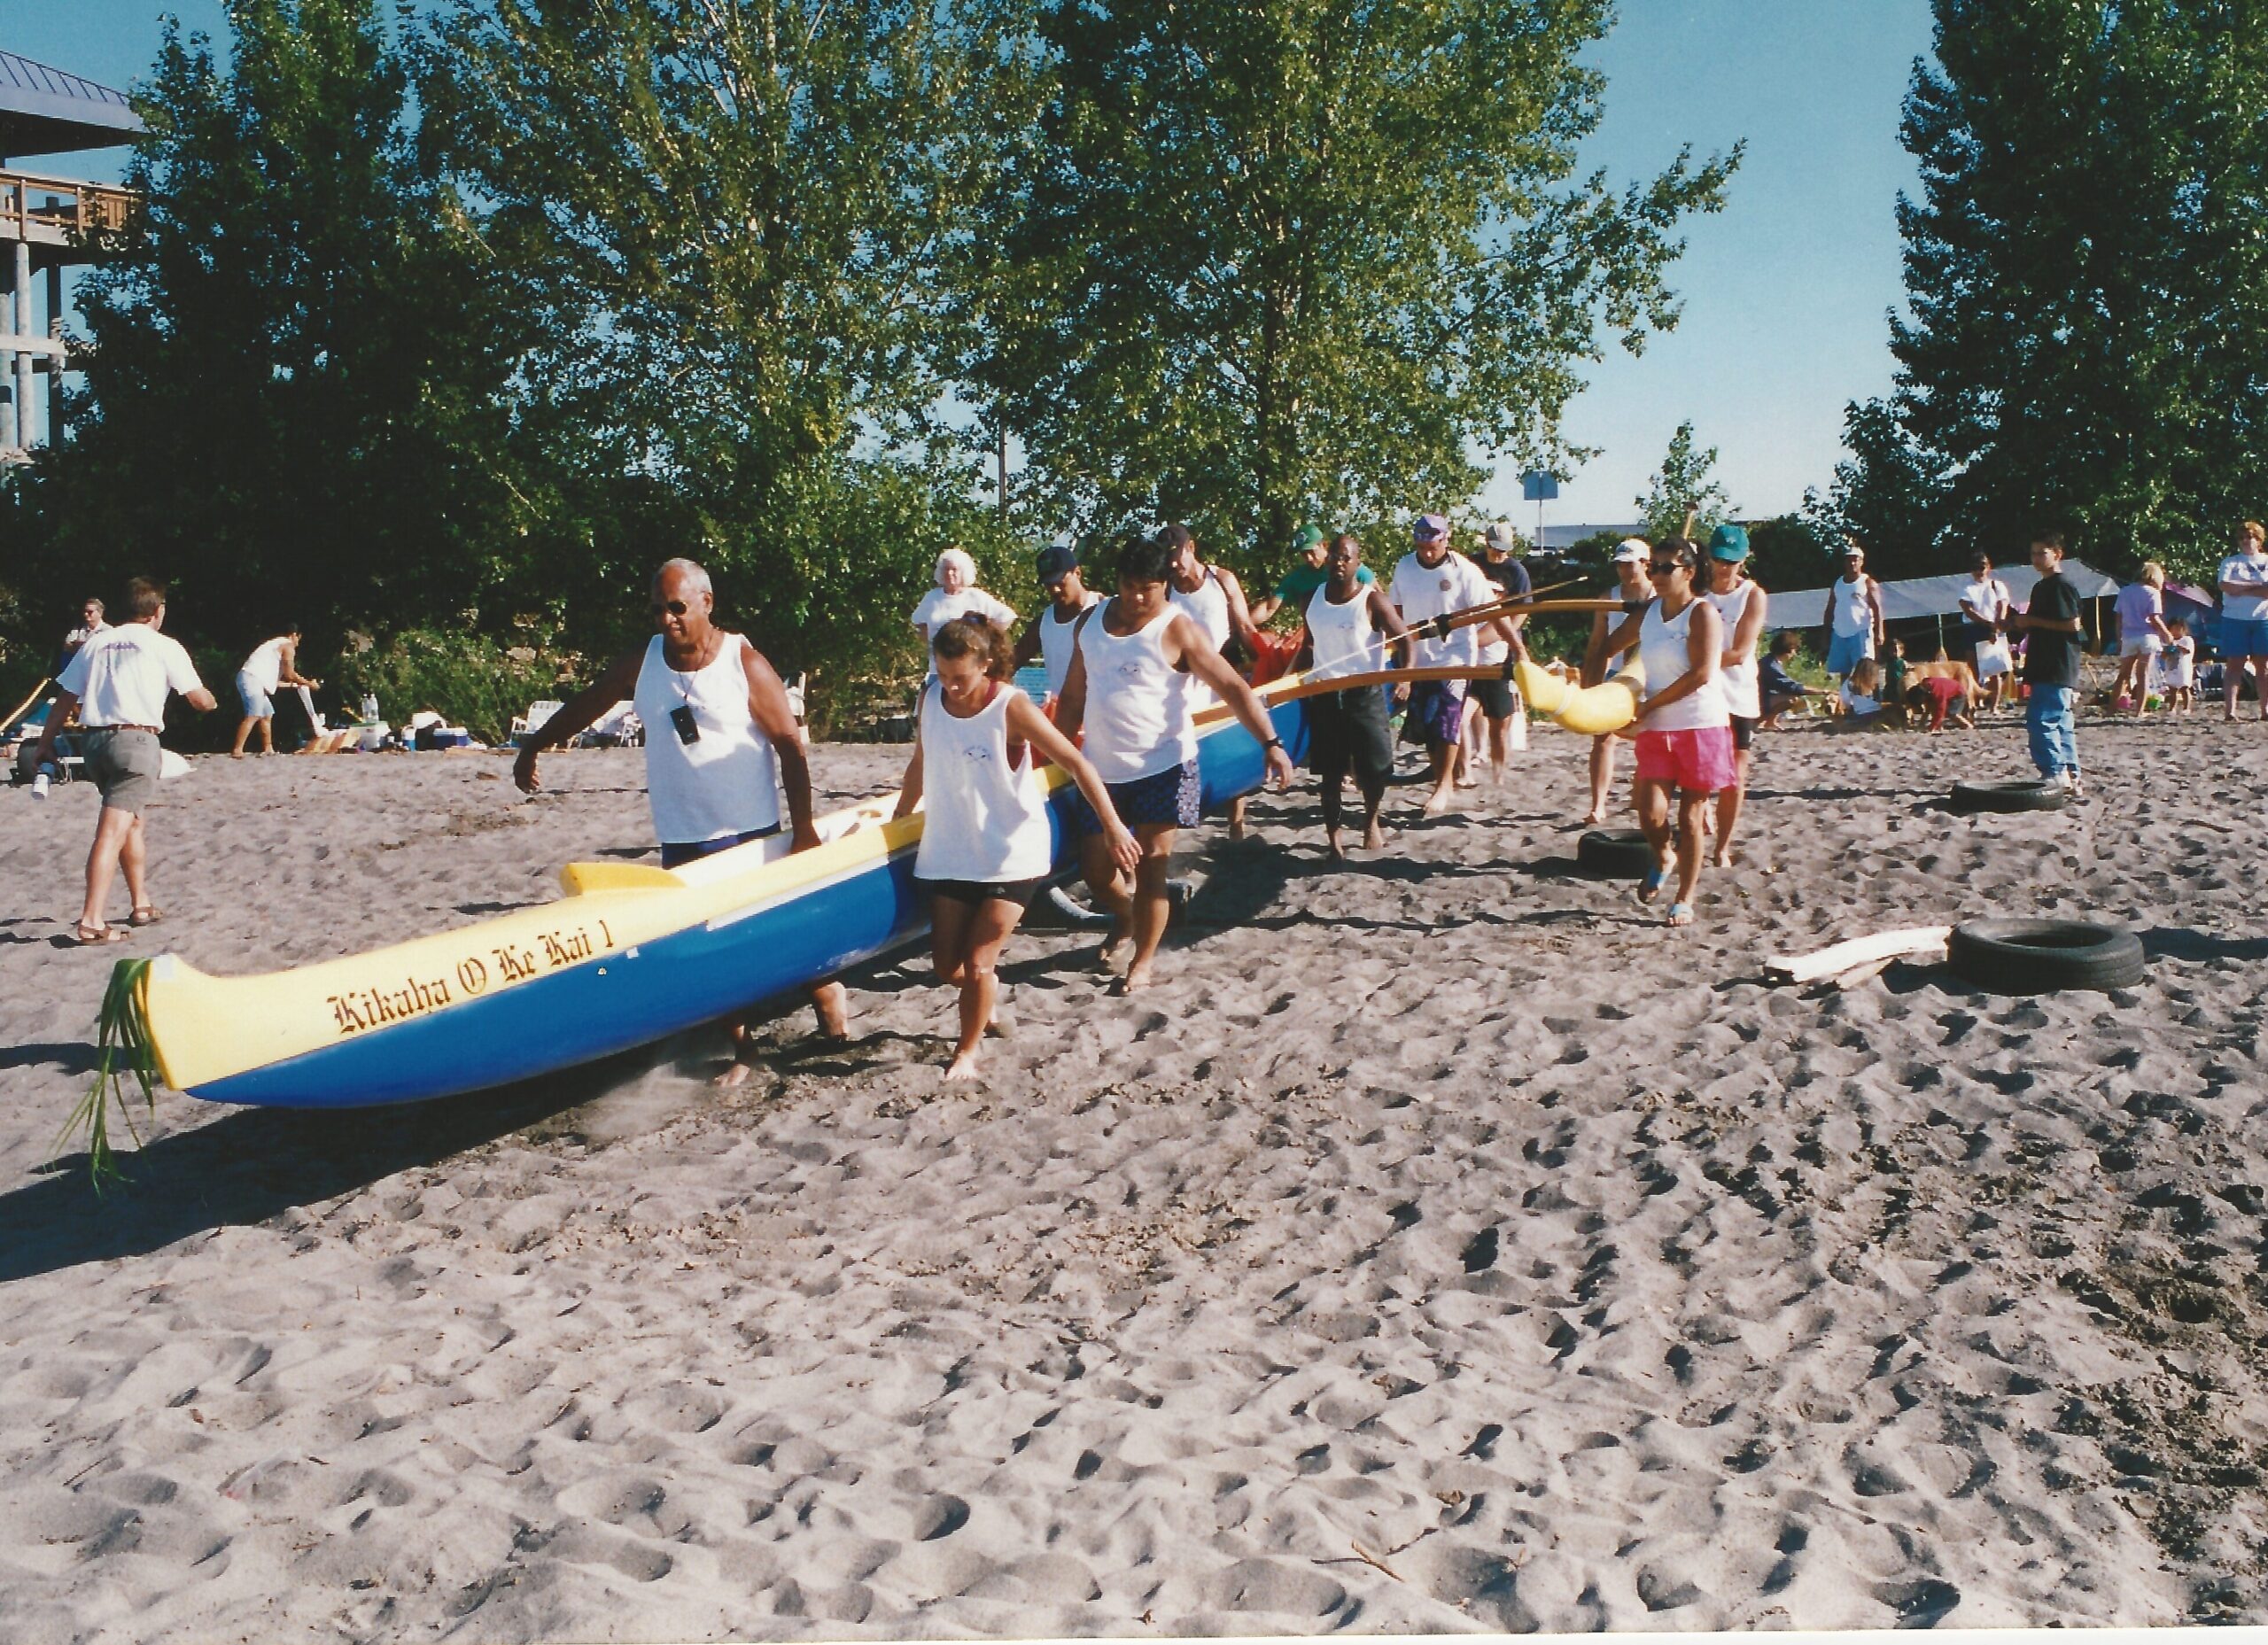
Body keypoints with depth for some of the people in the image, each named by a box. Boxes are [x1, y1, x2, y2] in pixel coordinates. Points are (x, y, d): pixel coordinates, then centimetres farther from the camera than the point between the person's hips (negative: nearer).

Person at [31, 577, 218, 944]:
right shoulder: (164, 646, 2)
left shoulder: (96, 643, 14)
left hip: (92, 739, 6)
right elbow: (200, 700, 4)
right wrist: (210, 699, 28)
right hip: (135, 739, -6)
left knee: (133, 821, 22)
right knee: (113, 831, -10)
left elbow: (65, 699, 13)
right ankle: (92, 921, -17)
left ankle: (141, 904, 30)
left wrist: (45, 745, 18)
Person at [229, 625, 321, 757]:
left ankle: (268, 749, 19)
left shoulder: (277, 644, 30)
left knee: (267, 715, 17)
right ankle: (237, 751, -27)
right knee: (253, 716, -19)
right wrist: (308, 683, 7)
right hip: (252, 679, -10)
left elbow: (273, 677, 29)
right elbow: (290, 674, -4)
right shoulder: (288, 646, 1)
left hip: (251, 679, 10)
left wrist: (292, 683, 36)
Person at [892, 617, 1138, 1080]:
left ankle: (968, 1050, 19)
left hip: (1011, 855, -5)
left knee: (976, 962, -5)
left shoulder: (1012, 708, -18)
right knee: (948, 966, 9)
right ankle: (988, 1006, 42)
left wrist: (1112, 825, -23)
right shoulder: (931, 699, -4)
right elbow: (920, 763, 12)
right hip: (948, 854, 5)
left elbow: (1076, 764, -18)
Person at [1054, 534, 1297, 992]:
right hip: (1102, 770, 5)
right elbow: (1073, 695, 15)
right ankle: (1125, 919, 40)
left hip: (1162, 767, -5)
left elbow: (1233, 688, -17)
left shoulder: (1177, 630, -11)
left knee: (1150, 867, -1)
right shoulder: (1092, 620, 6)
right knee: (1097, 870, 8)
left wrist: (1271, 743, -27)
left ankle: (1142, 962, 15)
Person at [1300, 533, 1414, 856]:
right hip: (1324, 694, 3)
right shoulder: (1314, 597, 5)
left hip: (1364, 693, -3)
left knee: (1373, 767, -2)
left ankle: (1371, 821, 25)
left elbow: (1403, 637, -7)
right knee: (1330, 771, 6)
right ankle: (1332, 833, 17)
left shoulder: (1371, 599, -9)